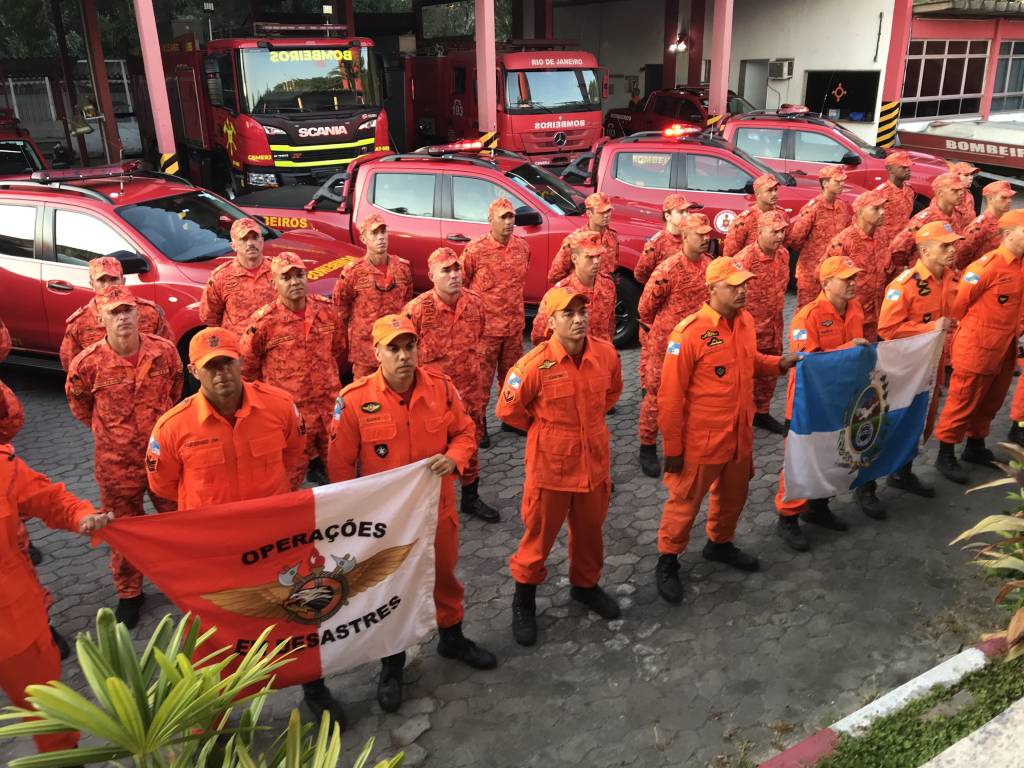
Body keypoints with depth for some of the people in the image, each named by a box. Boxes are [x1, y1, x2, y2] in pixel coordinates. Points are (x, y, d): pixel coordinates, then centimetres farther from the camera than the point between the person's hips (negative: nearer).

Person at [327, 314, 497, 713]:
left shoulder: (441, 386, -8)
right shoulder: (354, 399, -17)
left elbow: (465, 432, 4)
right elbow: (340, 464, -9)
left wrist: (454, 458, -18)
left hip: (437, 507, 3)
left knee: (444, 575, 23)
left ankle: (451, 637, 51)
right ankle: (392, 664, 38)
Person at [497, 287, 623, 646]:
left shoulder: (606, 354, -8)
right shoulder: (535, 364, -22)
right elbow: (508, 410, -9)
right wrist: (544, 428, 3)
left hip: (595, 461, 4)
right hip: (550, 465, -4)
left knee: (590, 529, 22)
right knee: (539, 535, 12)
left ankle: (586, 584, 47)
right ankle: (524, 601, 33)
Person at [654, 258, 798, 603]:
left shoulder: (745, 320, 0)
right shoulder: (690, 332, -22)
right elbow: (670, 396, -19)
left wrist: (778, 363, 0)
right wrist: (672, 448, -15)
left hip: (740, 436, 7)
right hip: (701, 441, -7)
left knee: (733, 497, 24)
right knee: (685, 503, 9)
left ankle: (719, 544, 49)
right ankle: (667, 561, 29)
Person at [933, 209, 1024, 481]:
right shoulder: (989, 264, -18)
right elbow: (960, 300, -11)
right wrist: (971, 327, 3)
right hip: (976, 349, -8)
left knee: (989, 403, 19)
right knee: (962, 404, 2)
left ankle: (975, 447, 36)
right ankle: (945, 456, 13)